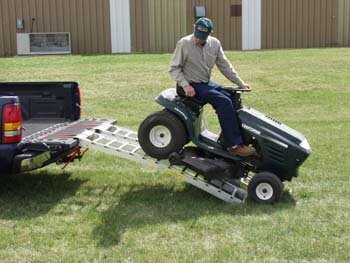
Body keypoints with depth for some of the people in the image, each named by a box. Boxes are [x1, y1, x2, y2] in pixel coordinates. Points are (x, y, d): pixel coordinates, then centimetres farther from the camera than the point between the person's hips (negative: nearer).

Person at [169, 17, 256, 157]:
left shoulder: (215, 44, 2)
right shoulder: (184, 44, -13)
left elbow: (225, 66, 7)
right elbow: (174, 68, -10)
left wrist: (241, 83, 1)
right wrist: (185, 85, -22)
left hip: (206, 83, 6)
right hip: (192, 86, -6)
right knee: (224, 102, -24)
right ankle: (234, 145, -23)